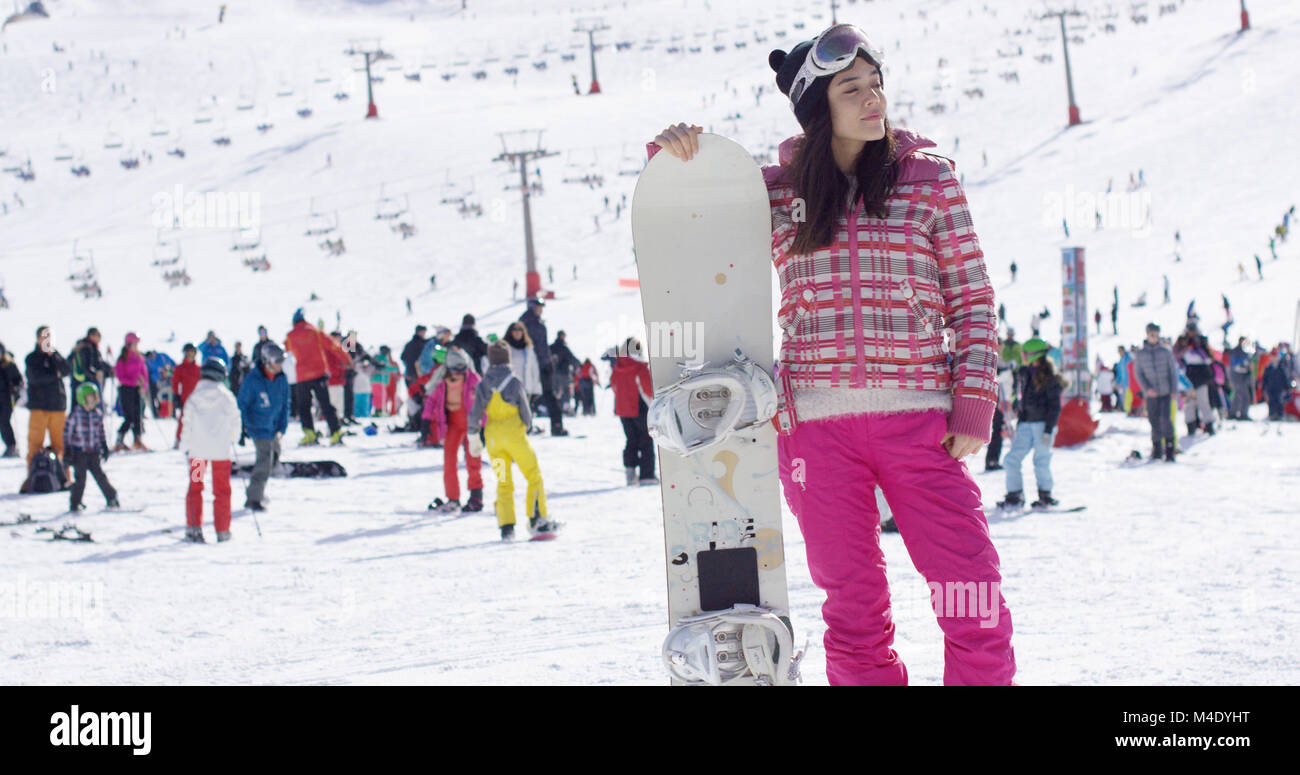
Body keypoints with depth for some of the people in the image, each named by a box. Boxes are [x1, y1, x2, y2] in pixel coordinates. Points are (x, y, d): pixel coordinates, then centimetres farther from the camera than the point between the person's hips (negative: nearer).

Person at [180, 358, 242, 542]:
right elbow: (235, 420, 3)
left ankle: (194, 527, 3)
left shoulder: (194, 397, -3)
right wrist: (234, 439, 21)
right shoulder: (227, 396, -4)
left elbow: (188, 422, -2)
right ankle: (222, 530, 9)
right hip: (222, 449, 0)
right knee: (222, 490, 9)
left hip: (198, 449, 0)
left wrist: (185, 446, 8)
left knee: (195, 487, 11)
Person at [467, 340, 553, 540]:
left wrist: (473, 439, 11)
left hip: (493, 436, 3)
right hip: (514, 434, -3)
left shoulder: (483, 385, 1)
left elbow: (474, 415, 0)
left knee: (503, 482, 11)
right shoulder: (514, 382, -8)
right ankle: (537, 520, 0)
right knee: (534, 476, 8)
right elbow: (525, 413, -3)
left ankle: (506, 527, 1)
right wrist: (526, 426, 18)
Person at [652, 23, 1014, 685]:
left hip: (917, 418, -1)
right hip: (817, 423, 1)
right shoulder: (777, 191, 9)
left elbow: (972, 295, 7)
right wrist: (677, 152, -6)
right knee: (853, 605, 4)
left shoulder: (929, 177, 6)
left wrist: (974, 404, -3)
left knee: (974, 595, -7)